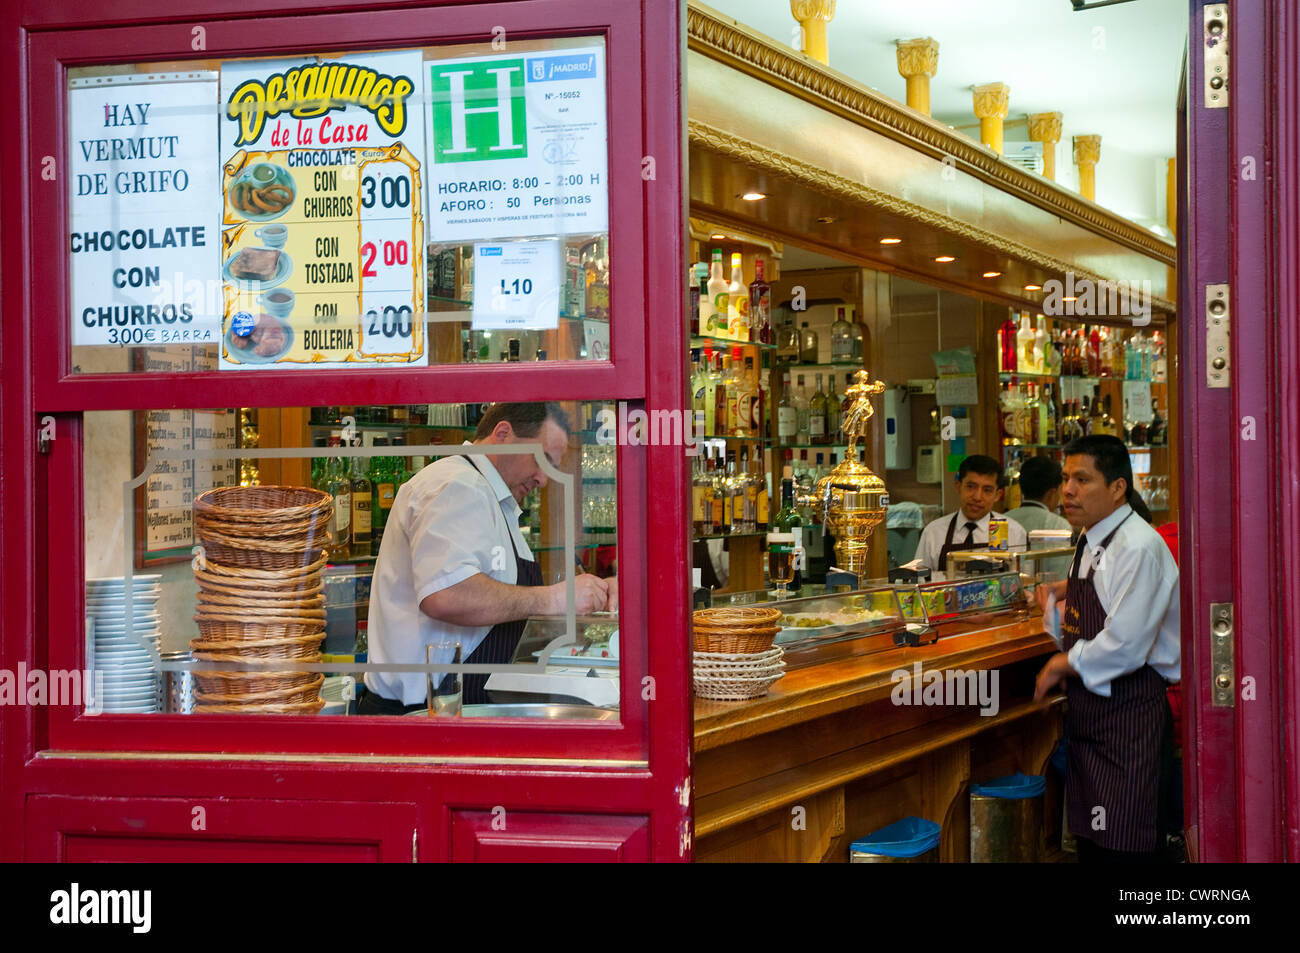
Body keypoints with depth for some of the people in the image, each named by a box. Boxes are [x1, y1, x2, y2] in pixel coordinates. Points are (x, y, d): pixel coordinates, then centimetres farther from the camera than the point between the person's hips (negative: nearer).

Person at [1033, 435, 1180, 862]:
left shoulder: (1139, 548, -17)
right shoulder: (1091, 545, 13)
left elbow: (1124, 647, -22)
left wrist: (1065, 664, -9)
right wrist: (1055, 603, 2)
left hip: (1128, 715, -9)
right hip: (1088, 713, 9)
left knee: (1122, 847, -5)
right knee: (1091, 844, 15)